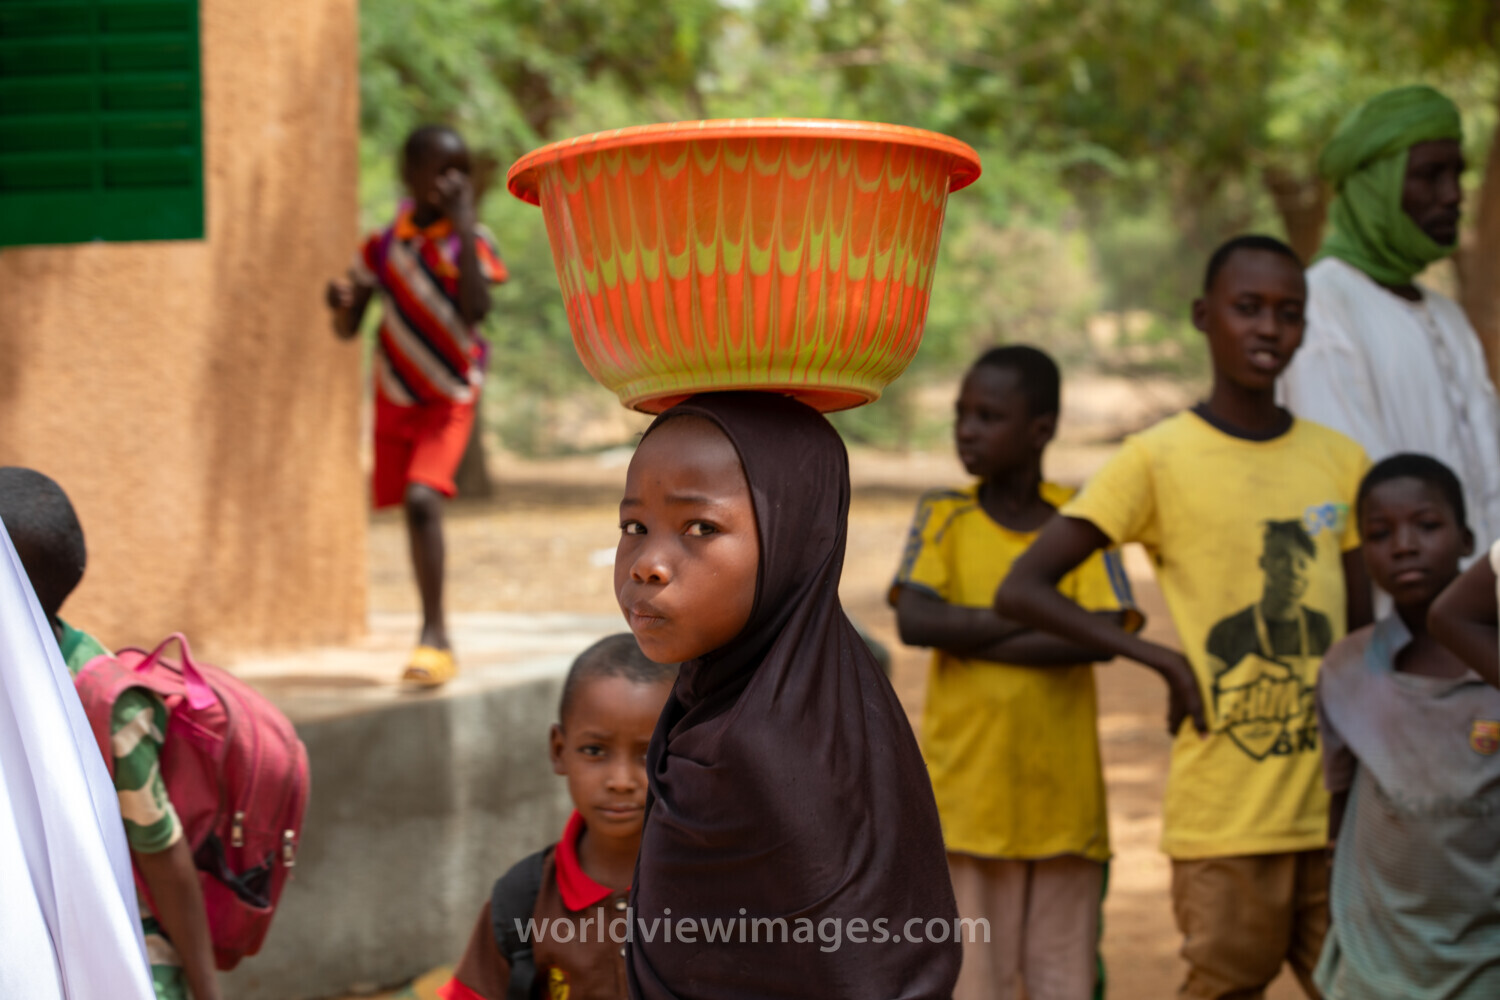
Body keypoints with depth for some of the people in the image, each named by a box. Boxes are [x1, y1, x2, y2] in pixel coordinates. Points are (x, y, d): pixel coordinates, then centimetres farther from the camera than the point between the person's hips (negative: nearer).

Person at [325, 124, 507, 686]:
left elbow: (476, 309, -27)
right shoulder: (383, 246, 0)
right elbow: (348, 329, 6)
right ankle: (437, 638, 26)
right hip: (395, 397, 4)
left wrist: (462, 222, -27)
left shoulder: (469, 240, -9)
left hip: (449, 396, -4)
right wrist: (342, 302, -19)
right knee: (411, 507, 10)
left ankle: (434, 636, -21)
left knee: (422, 498, -23)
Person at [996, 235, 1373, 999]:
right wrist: (1164, 660, -16)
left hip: (1334, 812, 4)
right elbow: (1021, 591, -10)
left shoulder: (1340, 462, 9)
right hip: (1224, 816, -4)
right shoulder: (1159, 460, -5)